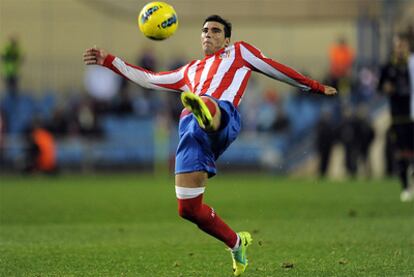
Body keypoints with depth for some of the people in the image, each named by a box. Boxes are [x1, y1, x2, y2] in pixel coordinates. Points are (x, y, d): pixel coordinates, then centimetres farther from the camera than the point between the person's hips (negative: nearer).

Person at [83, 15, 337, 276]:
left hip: (225, 117, -5)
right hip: (190, 129, 5)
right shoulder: (191, 71, 41)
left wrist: (316, 87, 36)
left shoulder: (239, 52, 31)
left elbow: (277, 69, 34)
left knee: (212, 107, -45)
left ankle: (205, 113, -83)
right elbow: (148, 79, 44)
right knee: (189, 208, -5)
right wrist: (108, 60, 40)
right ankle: (236, 243, 15)